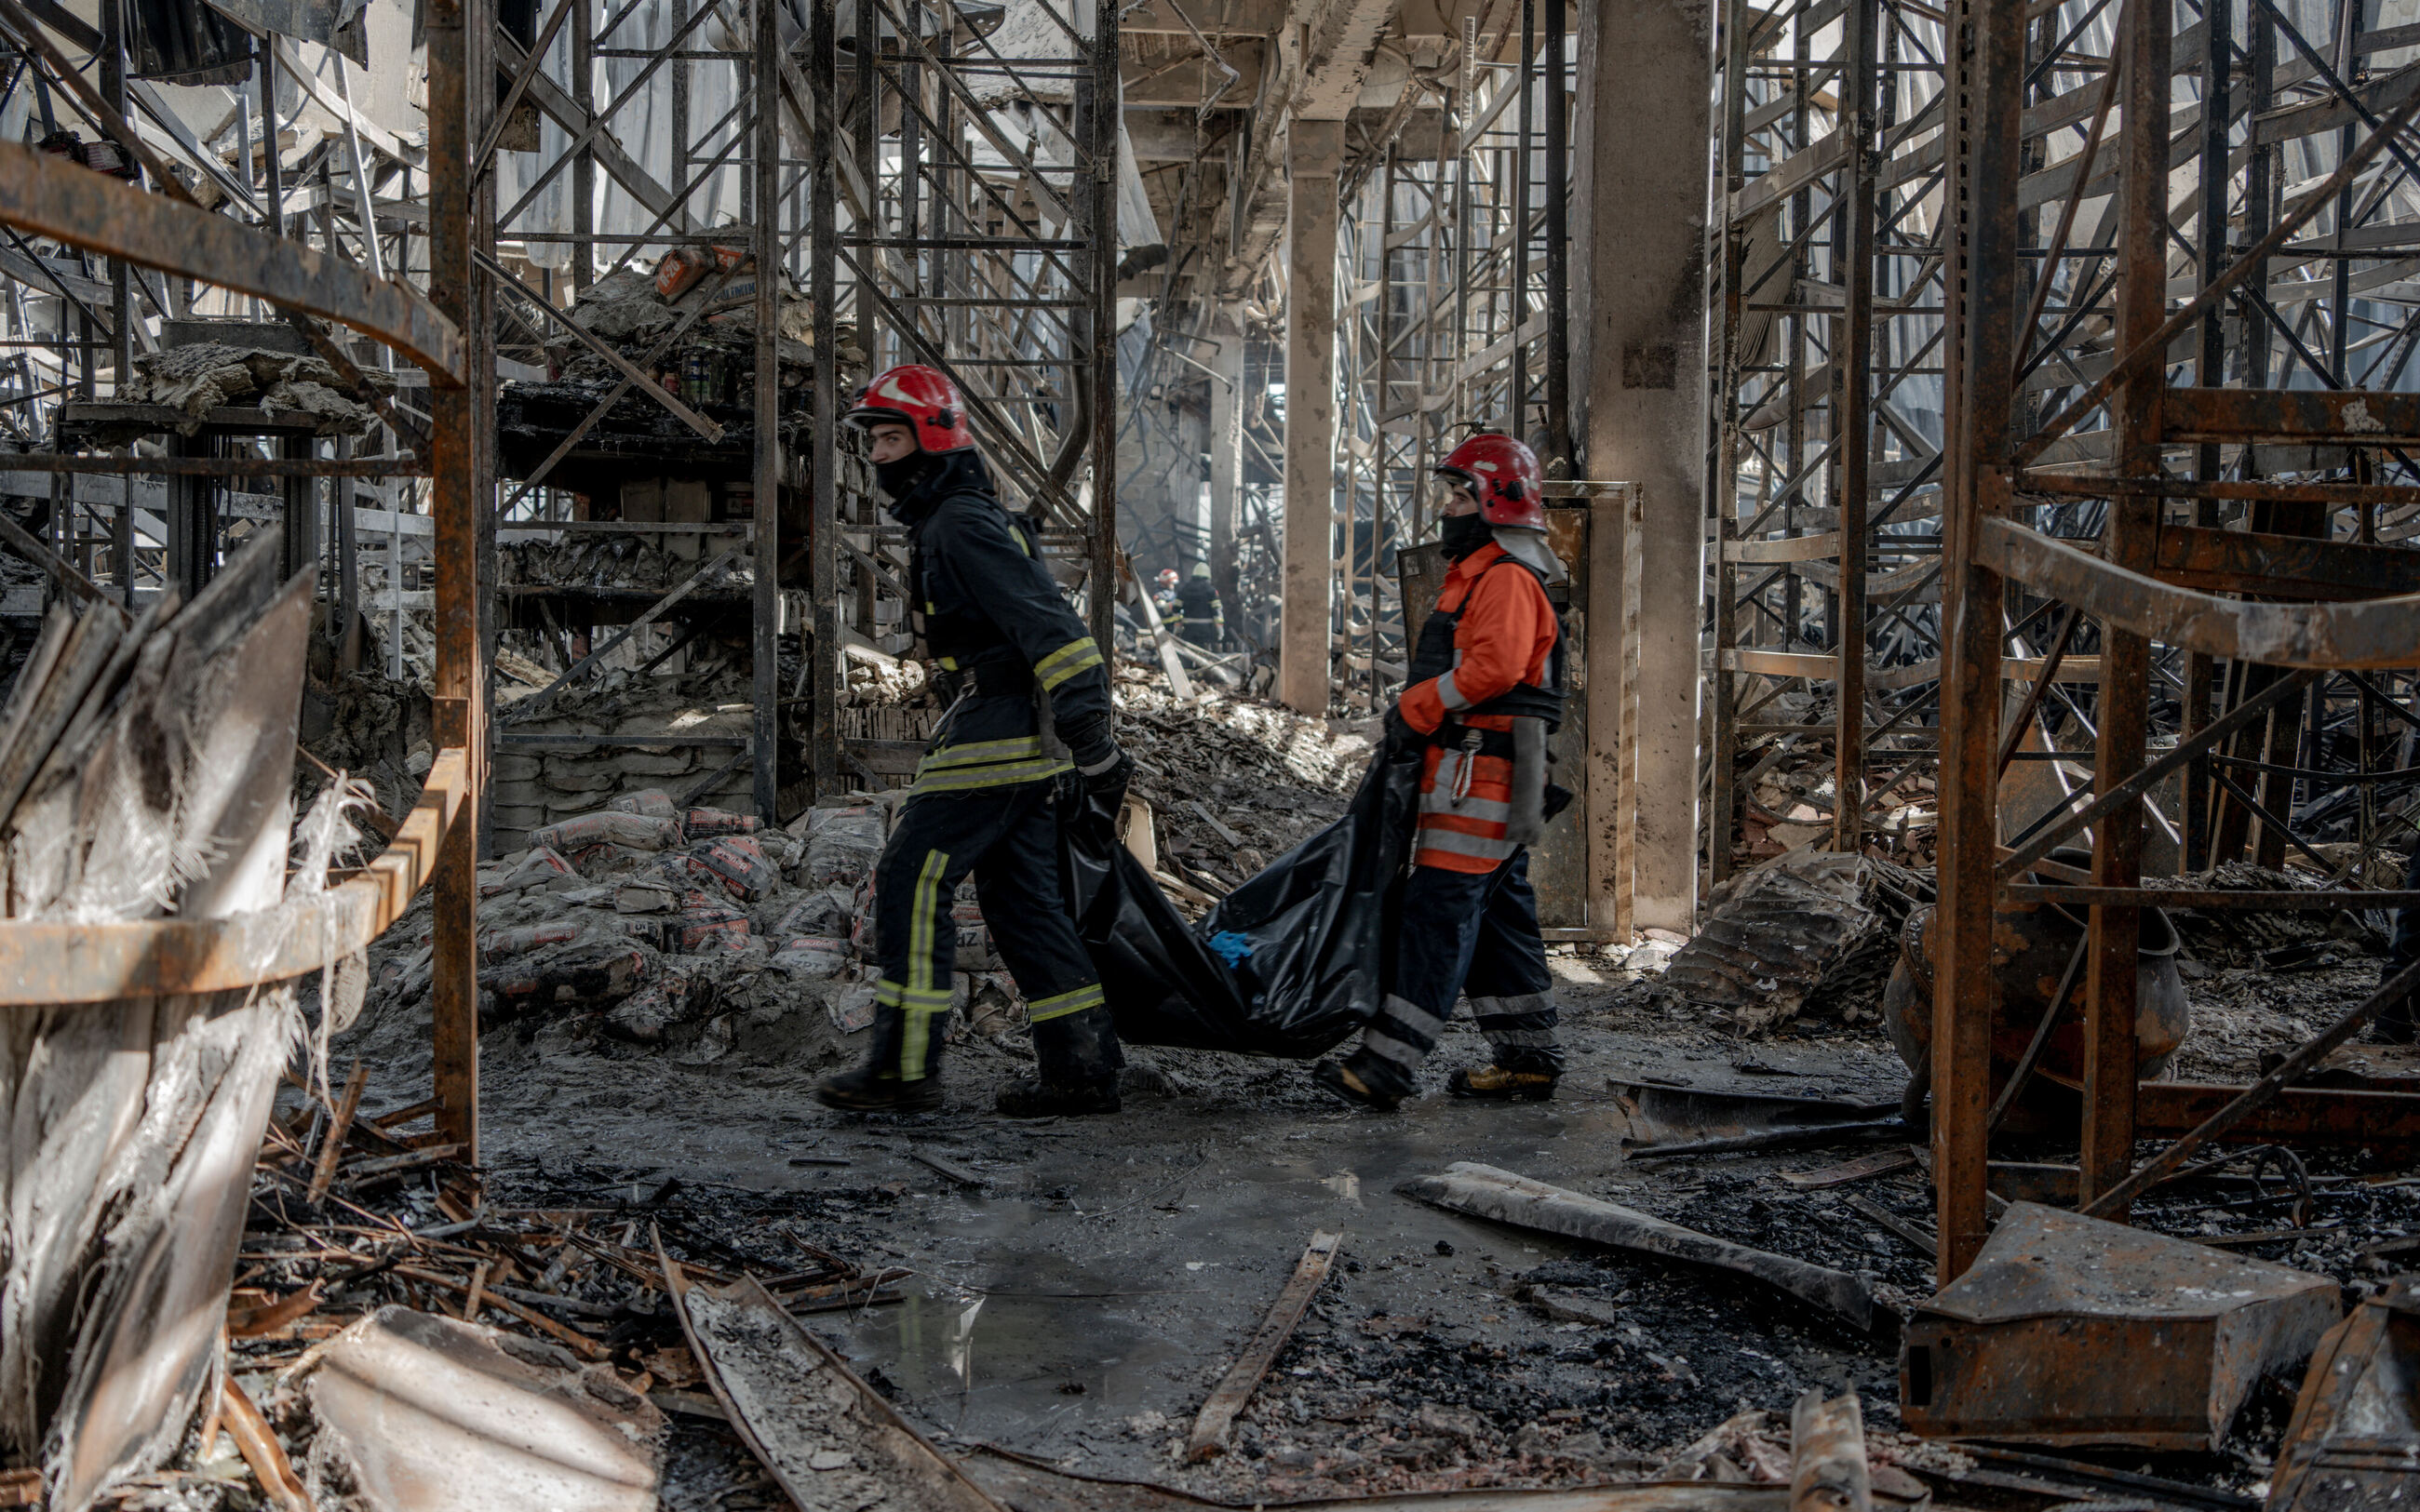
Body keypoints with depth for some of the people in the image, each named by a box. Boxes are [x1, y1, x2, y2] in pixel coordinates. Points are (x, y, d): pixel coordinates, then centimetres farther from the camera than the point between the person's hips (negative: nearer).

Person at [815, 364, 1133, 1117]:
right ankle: (1083, 1069, 13)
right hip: (1024, 744, 10)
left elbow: (1046, 624, -22)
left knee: (910, 883, -6)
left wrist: (1091, 742, -25)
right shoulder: (940, 525, 20)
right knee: (1023, 899, 11)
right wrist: (1086, 744, 25)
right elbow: (1033, 622, 25)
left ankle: (906, 1066, -2)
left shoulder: (963, 526, -14)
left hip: (993, 736, -10)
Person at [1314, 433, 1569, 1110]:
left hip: (1480, 774, -11)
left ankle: (1387, 1063, -14)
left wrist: (1415, 708, -18)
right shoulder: (1480, 575, 22)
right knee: (1498, 913, 13)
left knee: (1438, 912, -12)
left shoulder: (1506, 578, -13)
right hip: (1477, 774, 11)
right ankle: (1529, 1057, 20)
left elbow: (1494, 667, -26)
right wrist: (1419, 714, 13)